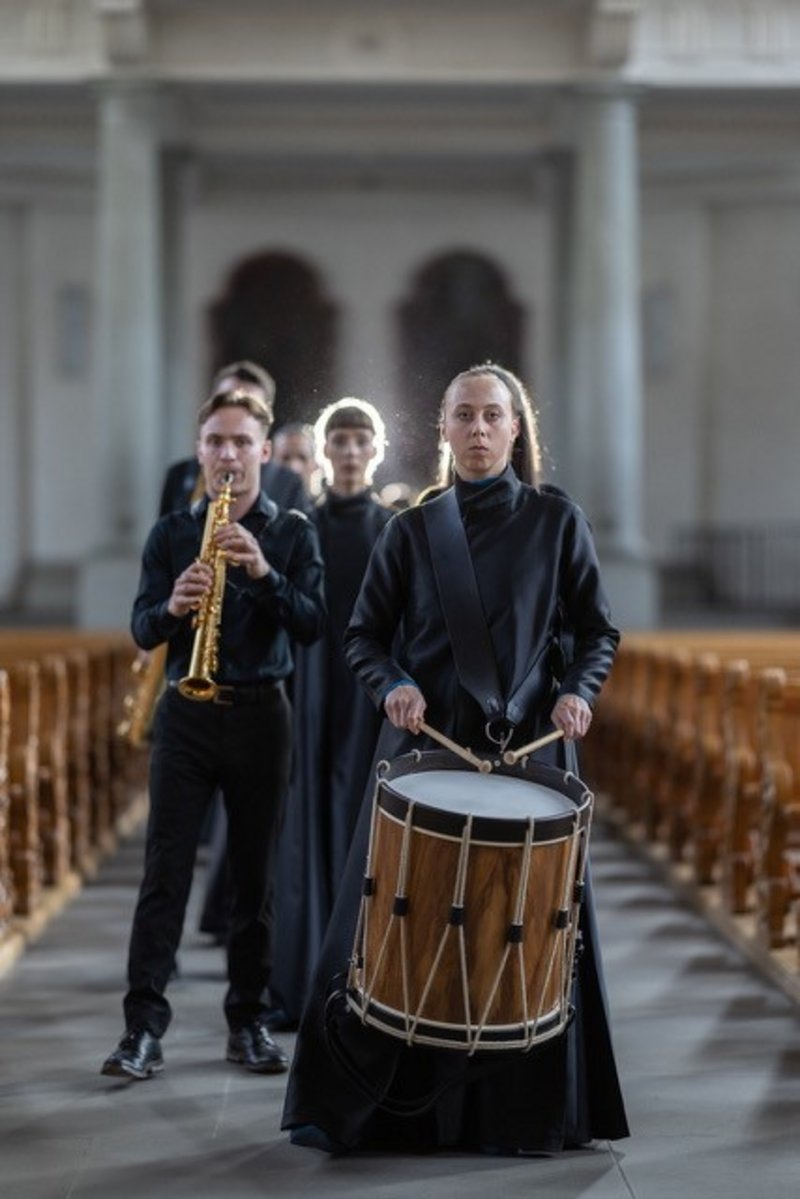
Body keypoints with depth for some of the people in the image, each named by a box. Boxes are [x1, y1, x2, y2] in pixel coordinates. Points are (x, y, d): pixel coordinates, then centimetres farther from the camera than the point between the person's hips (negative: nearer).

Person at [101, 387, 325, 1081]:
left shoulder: (292, 532, 5)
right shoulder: (171, 534, 8)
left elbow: (312, 625, -6)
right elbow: (142, 631, 2)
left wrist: (263, 573, -22)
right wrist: (172, 607, -21)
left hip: (261, 715, 0)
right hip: (187, 714, 0)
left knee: (255, 874, 5)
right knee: (165, 870, -6)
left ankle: (249, 1022, 14)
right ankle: (144, 1027, -7)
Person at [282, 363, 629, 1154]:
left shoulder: (556, 522, 3)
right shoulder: (412, 529, 5)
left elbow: (598, 632, 7)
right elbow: (364, 636, 7)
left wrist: (578, 691, -11)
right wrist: (393, 686, -12)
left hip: (528, 748, -1)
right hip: (425, 747, 1)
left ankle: (525, 1112, 12)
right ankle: (350, 1107, 9)